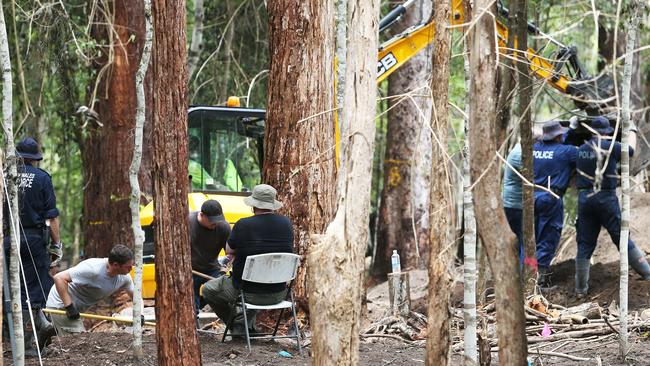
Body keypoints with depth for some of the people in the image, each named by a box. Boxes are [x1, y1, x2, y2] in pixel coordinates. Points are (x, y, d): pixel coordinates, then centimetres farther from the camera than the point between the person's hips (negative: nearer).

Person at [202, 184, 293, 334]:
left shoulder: (243, 225, -18)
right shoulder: (286, 223, -6)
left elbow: (229, 250, -2)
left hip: (248, 293, -4)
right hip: (278, 294, 5)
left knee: (208, 289, 22)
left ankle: (236, 325, 23)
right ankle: (246, 323, 34)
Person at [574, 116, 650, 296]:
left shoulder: (581, 150, 5)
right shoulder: (611, 147, -7)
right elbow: (630, 150, 10)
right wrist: (632, 131, 28)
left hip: (584, 198, 4)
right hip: (606, 198, -3)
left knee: (585, 244, 8)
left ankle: (581, 288, 10)